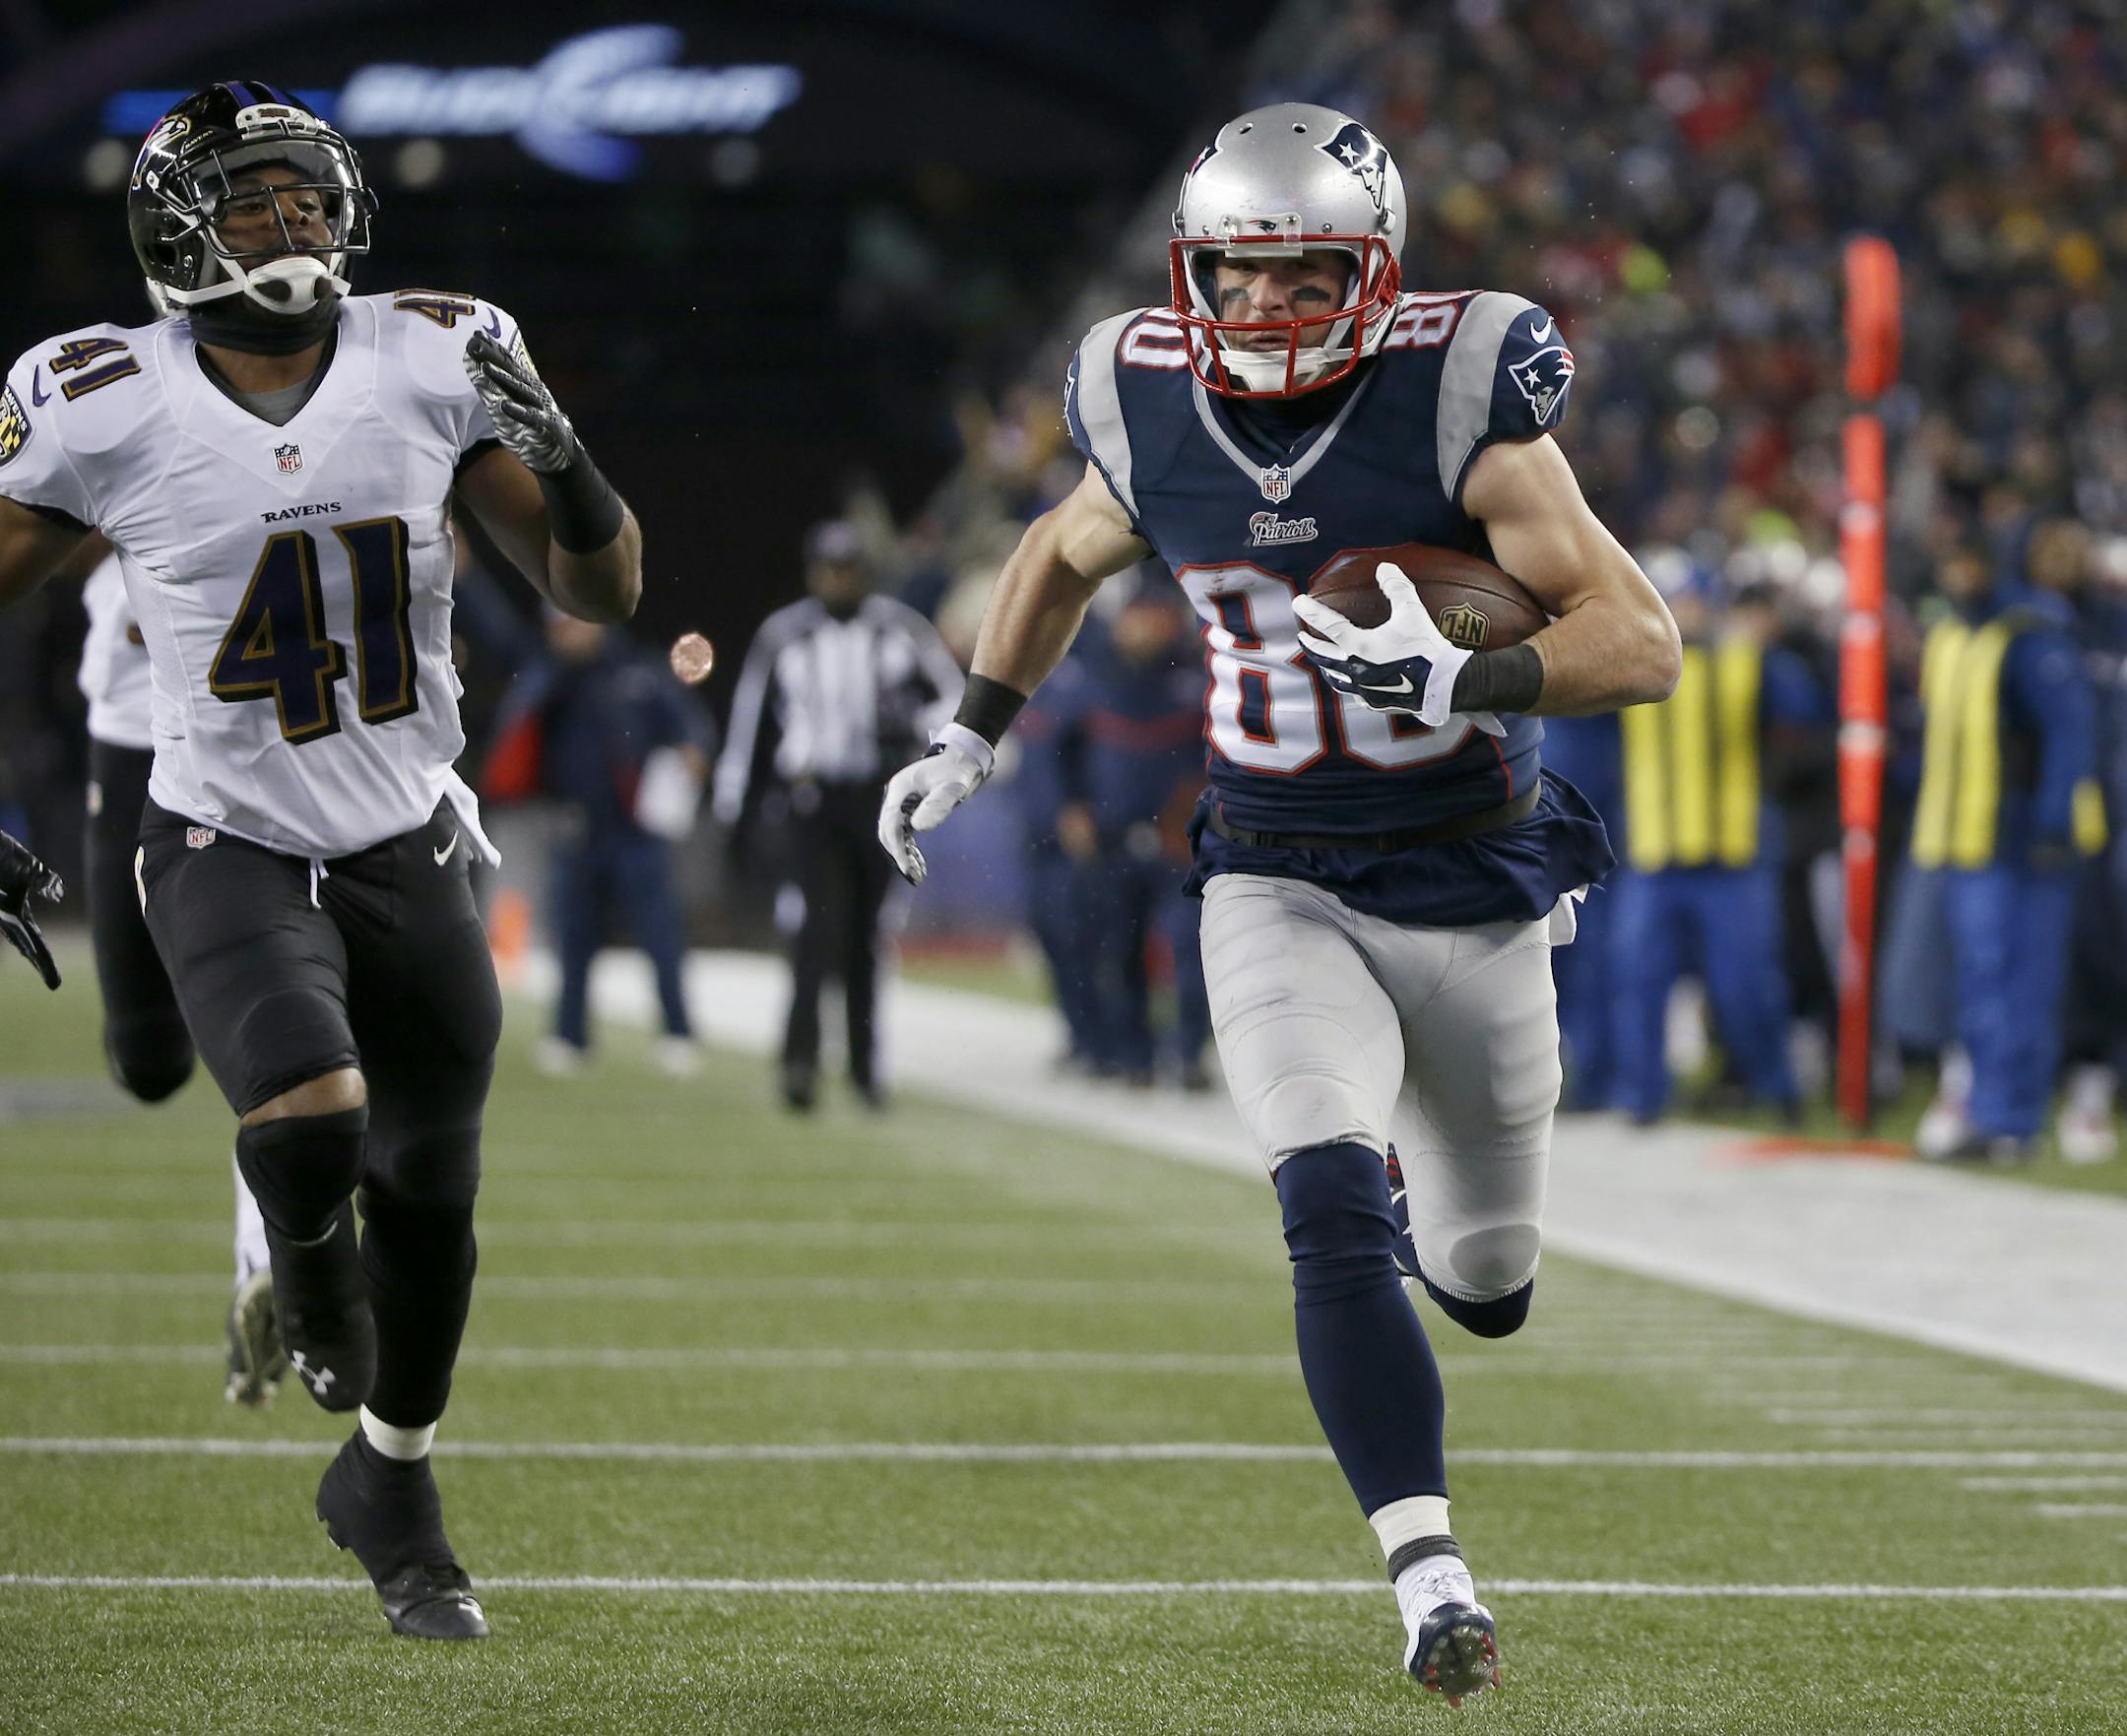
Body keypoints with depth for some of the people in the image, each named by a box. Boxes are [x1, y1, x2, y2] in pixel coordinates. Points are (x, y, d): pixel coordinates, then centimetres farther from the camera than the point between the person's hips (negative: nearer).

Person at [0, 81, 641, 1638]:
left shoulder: (436, 366, -7)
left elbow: (603, 593, -2)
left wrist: (560, 460, -22)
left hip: (410, 852, 3)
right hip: (228, 851, -3)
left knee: (431, 1193, 11)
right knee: (310, 1130, -28)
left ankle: (390, 1484, 36)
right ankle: (312, 1274, 10)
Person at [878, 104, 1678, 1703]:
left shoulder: (1458, 404, -17)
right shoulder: (1157, 419, -5)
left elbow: (1644, 641, -20)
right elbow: (1063, 556, 20)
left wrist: (1465, 685, -36)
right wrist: (974, 740, 16)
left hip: (1472, 892, -1)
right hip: (1281, 893, 1)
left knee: (1485, 1292, 13)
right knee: (1333, 1219, -24)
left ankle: (1401, 1182, 49)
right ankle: (1431, 1580, -21)